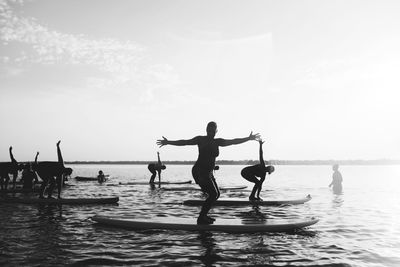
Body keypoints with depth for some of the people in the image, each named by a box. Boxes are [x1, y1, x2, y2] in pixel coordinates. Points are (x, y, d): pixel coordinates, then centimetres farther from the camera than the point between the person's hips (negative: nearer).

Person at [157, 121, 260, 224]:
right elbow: (184, 142, -6)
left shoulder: (218, 142, 9)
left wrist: (249, 138, 14)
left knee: (216, 194, 16)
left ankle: (204, 215, 28)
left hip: (208, 173, 8)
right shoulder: (200, 139, -5)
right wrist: (168, 142, -11)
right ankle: (201, 218, -5)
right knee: (213, 194, -14)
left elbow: (233, 141, 13)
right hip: (199, 171, -8)